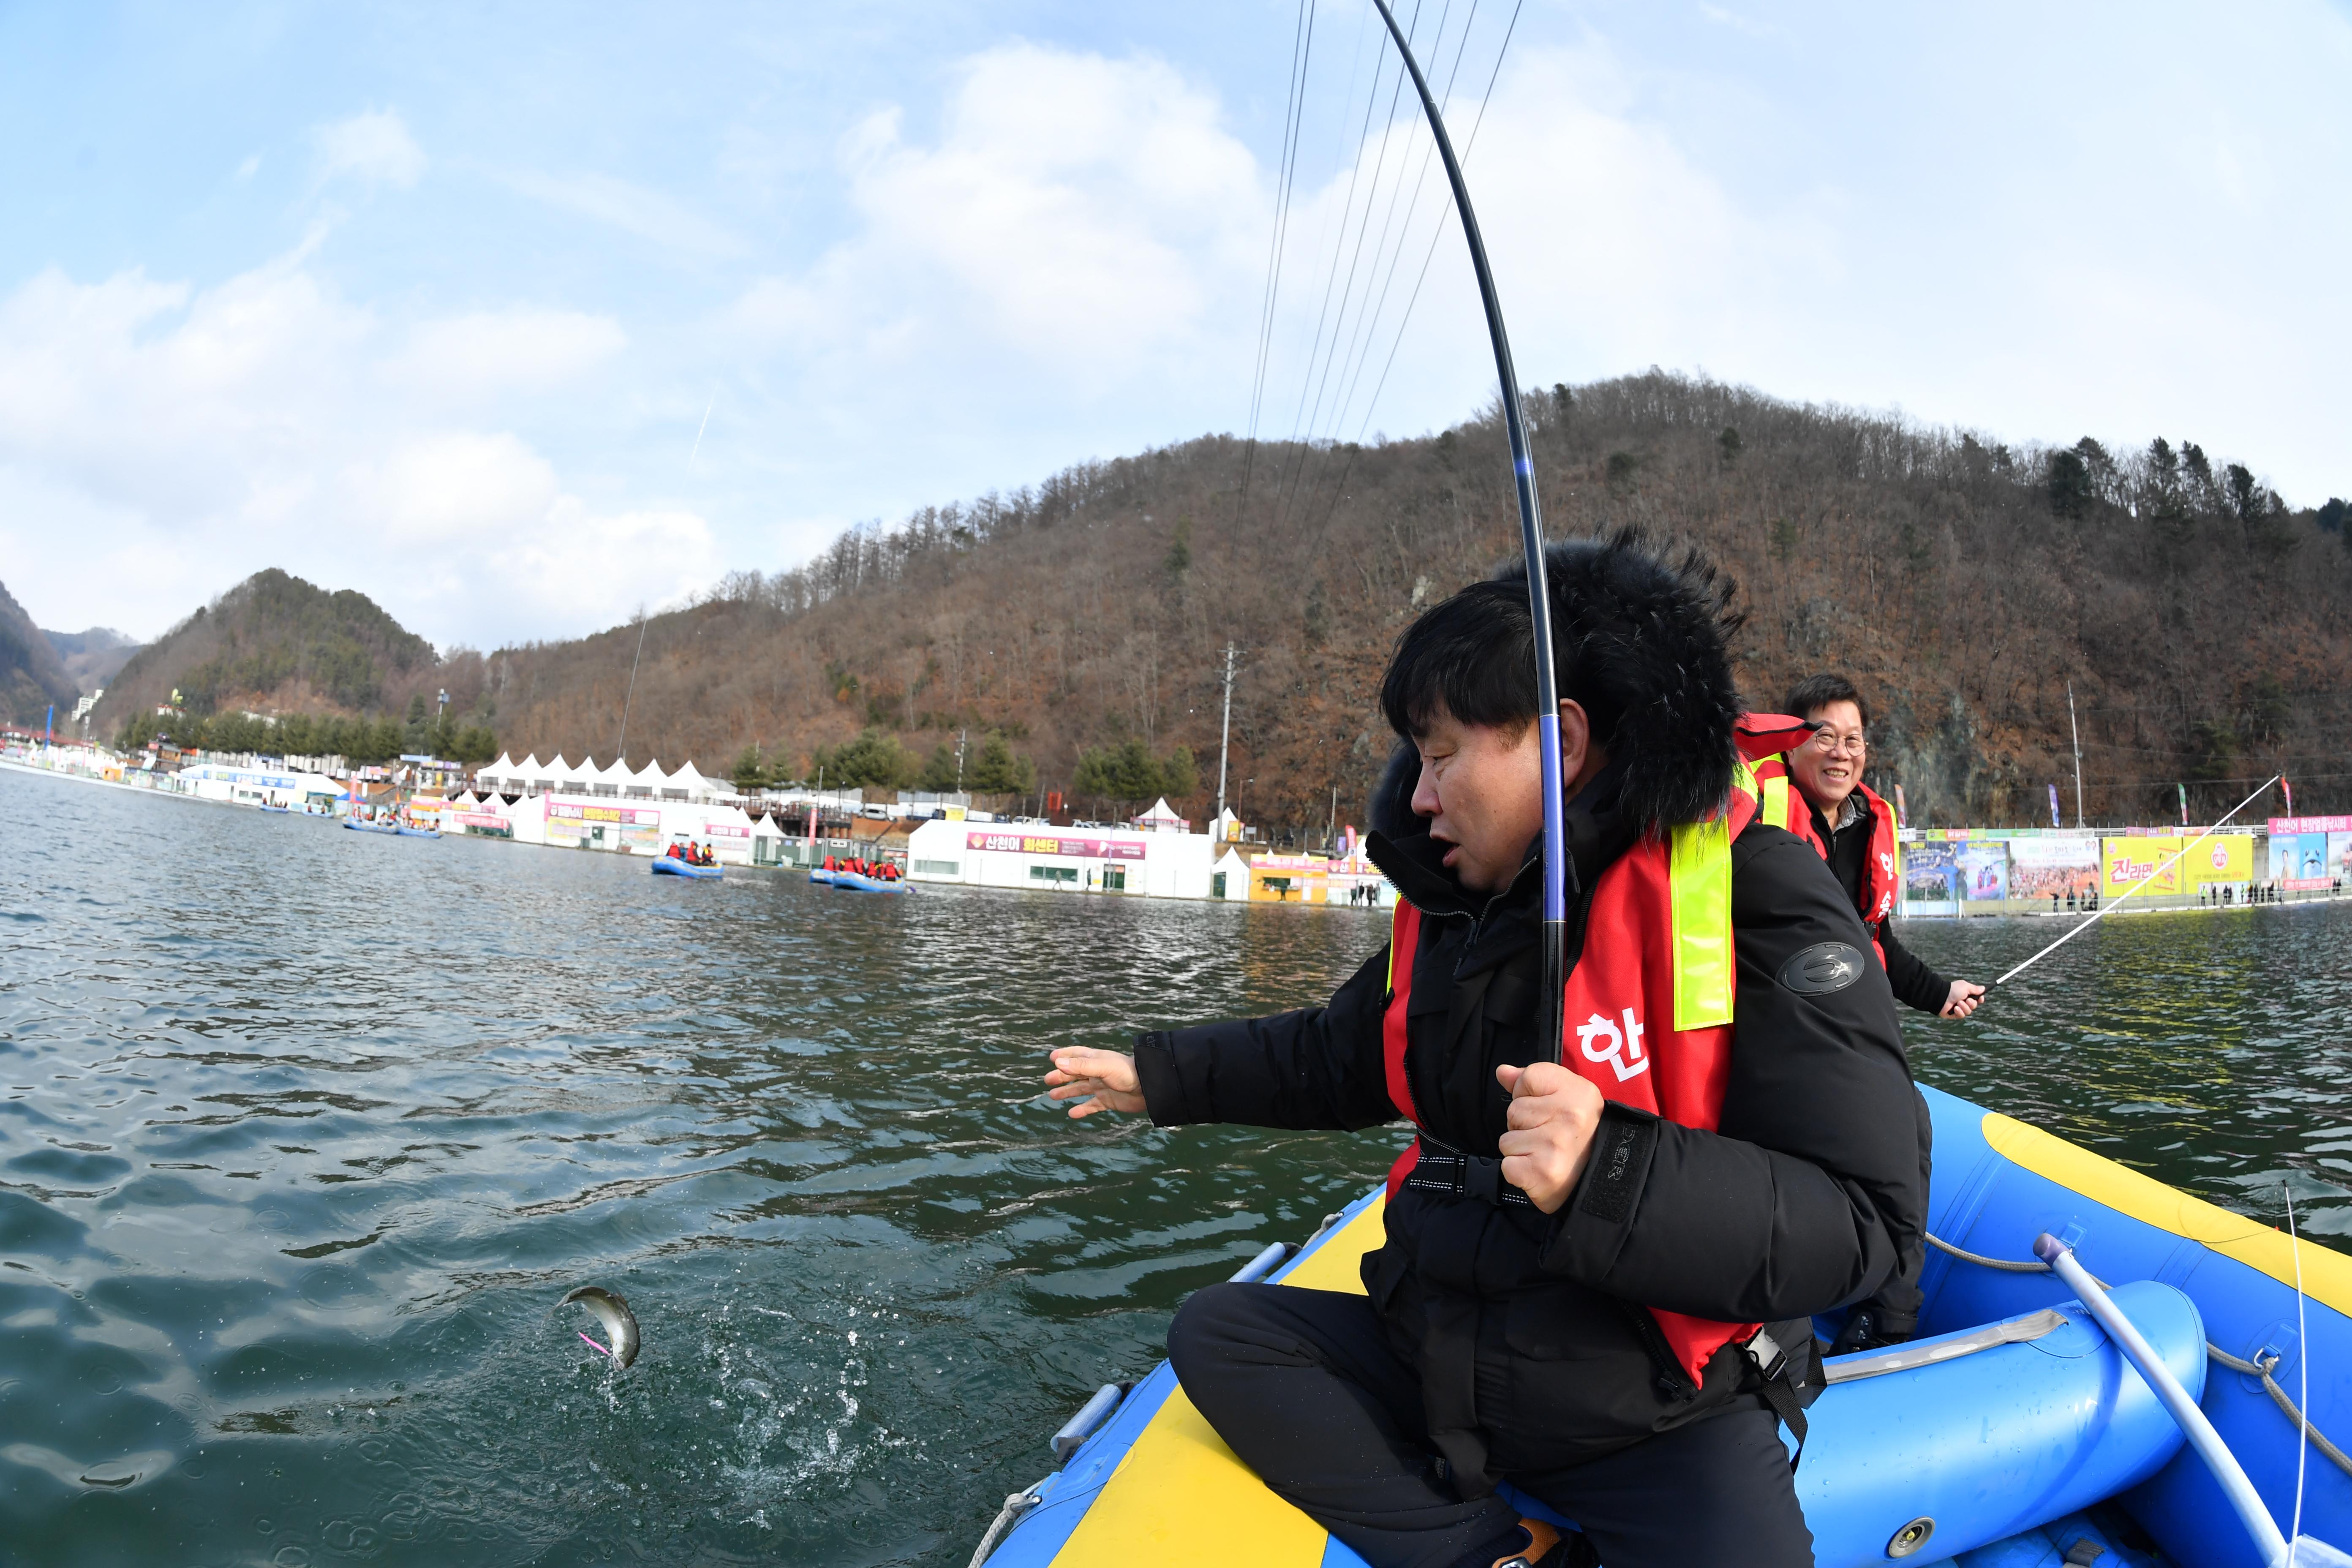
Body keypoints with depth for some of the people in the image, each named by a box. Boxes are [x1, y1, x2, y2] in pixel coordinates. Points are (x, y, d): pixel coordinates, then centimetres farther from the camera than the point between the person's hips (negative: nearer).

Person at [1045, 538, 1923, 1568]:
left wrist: (1610, 1176, -35)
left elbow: (1858, 1221, -21)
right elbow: (1334, 1058, 22)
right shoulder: (1447, 915, 6)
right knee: (1215, 1332, -3)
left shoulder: (1750, 894, -15)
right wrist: (1158, 1077, 23)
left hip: (1662, 1418, -7)